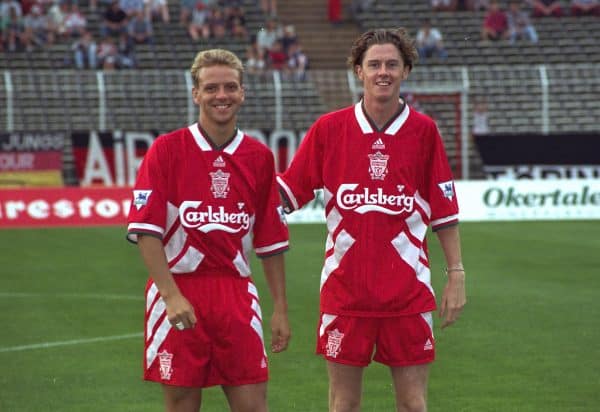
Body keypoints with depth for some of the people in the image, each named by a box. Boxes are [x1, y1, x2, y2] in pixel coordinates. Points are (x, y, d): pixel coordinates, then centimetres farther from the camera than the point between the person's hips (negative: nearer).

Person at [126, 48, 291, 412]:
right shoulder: (167, 149, -2)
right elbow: (145, 230, -8)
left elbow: (271, 242, 11)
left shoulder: (260, 157, 7)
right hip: (179, 295, -2)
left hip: (237, 293, 2)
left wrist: (281, 309, 8)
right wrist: (172, 296, -17)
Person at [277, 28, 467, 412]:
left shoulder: (423, 131, 1)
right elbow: (288, 192, 5)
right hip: (345, 289, 0)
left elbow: (444, 209, 5)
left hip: (408, 291, 0)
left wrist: (456, 273, 2)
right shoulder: (329, 129, 1)